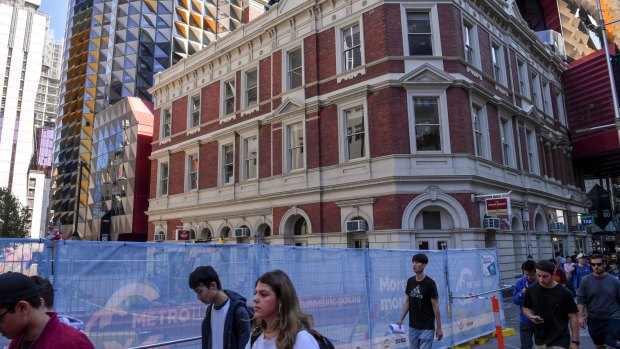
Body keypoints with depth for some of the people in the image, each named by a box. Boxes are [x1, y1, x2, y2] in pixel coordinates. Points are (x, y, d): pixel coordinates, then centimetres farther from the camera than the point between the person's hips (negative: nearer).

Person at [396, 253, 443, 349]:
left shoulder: (429, 283, -13)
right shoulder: (410, 281, 4)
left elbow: (435, 306, -11)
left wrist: (439, 328, -9)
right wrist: (401, 319, 5)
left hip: (426, 328, -6)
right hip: (413, 327, 6)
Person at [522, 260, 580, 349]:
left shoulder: (564, 293, -12)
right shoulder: (532, 290, -5)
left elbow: (573, 317, -6)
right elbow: (526, 308, 9)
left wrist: (575, 341, -7)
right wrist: (532, 317, -12)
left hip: (560, 342, -3)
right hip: (540, 341, 3)